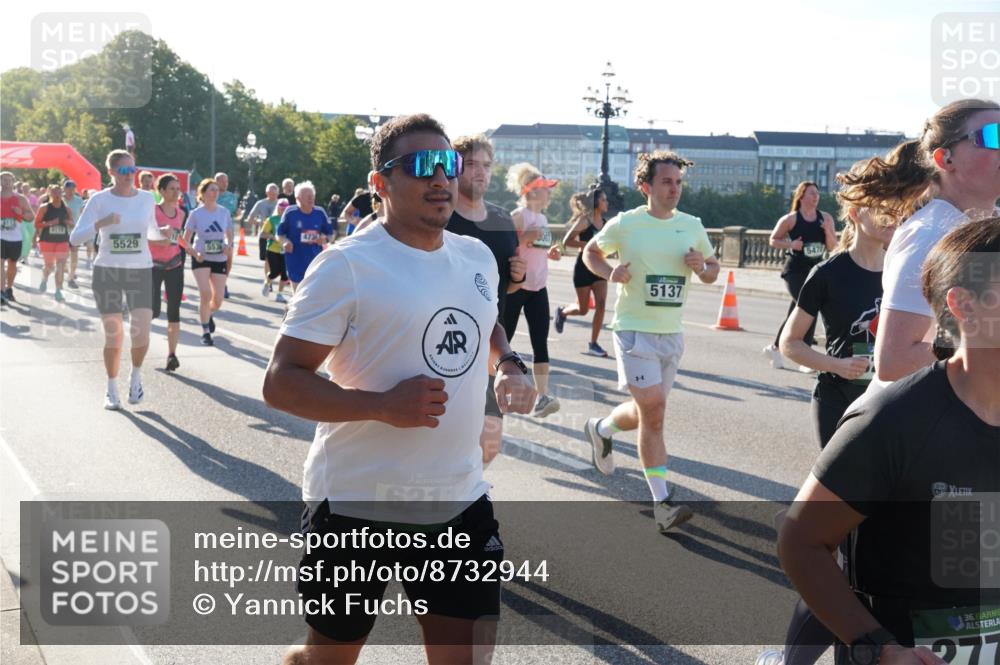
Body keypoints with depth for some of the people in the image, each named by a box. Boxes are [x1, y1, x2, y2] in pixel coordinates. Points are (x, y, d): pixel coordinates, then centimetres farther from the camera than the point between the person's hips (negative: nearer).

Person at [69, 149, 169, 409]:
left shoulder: (147, 198, 3)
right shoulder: (99, 200, -4)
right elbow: (75, 237, -9)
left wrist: (162, 236, -2)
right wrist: (101, 223, -25)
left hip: (141, 271, 1)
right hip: (107, 271, -1)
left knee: (141, 332, -11)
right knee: (113, 336, 2)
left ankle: (136, 376, 18)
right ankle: (111, 389, 22)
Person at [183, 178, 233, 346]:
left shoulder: (224, 212, -1)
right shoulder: (196, 214, -8)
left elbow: (229, 236, 9)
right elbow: (185, 239, -4)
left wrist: (229, 247, -12)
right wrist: (194, 253, -20)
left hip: (220, 259, 3)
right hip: (201, 258, -3)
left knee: (218, 300, 2)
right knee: (205, 294, -17)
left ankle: (208, 314, 39)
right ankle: (205, 331, 0)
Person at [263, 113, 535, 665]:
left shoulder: (478, 258, 7)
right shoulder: (347, 266, -14)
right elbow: (281, 383, -15)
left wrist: (509, 367, 6)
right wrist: (382, 405, -27)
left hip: (460, 499, 5)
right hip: (358, 503, -5)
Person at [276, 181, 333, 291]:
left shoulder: (320, 213, 1)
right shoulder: (290, 213, -5)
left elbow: (330, 233, 11)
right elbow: (280, 234, 2)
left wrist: (325, 239, -11)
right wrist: (285, 241, -19)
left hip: (315, 260, 1)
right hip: (295, 260, -1)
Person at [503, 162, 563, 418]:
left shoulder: (542, 219, 14)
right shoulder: (518, 216, -11)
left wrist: (550, 253, 7)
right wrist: (525, 237, -27)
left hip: (538, 288, 7)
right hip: (516, 287, -7)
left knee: (540, 342, -2)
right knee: (503, 339, 2)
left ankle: (543, 397, -5)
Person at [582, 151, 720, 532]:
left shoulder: (693, 227, 4)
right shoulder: (626, 224, -6)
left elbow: (713, 271, 15)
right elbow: (591, 251, 9)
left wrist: (702, 267, -8)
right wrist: (609, 273, -11)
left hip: (671, 333, 5)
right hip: (634, 329, -5)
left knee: (648, 412, 16)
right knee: (654, 408, -16)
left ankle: (601, 430, 48)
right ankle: (661, 503, -11)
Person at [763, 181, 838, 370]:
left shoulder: (826, 218, 4)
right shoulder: (790, 219, -6)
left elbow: (832, 247, 4)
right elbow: (773, 240, 3)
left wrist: (828, 231, -14)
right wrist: (790, 244, -14)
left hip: (815, 271, 5)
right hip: (795, 271, -5)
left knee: (797, 312, 14)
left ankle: (775, 347, 33)